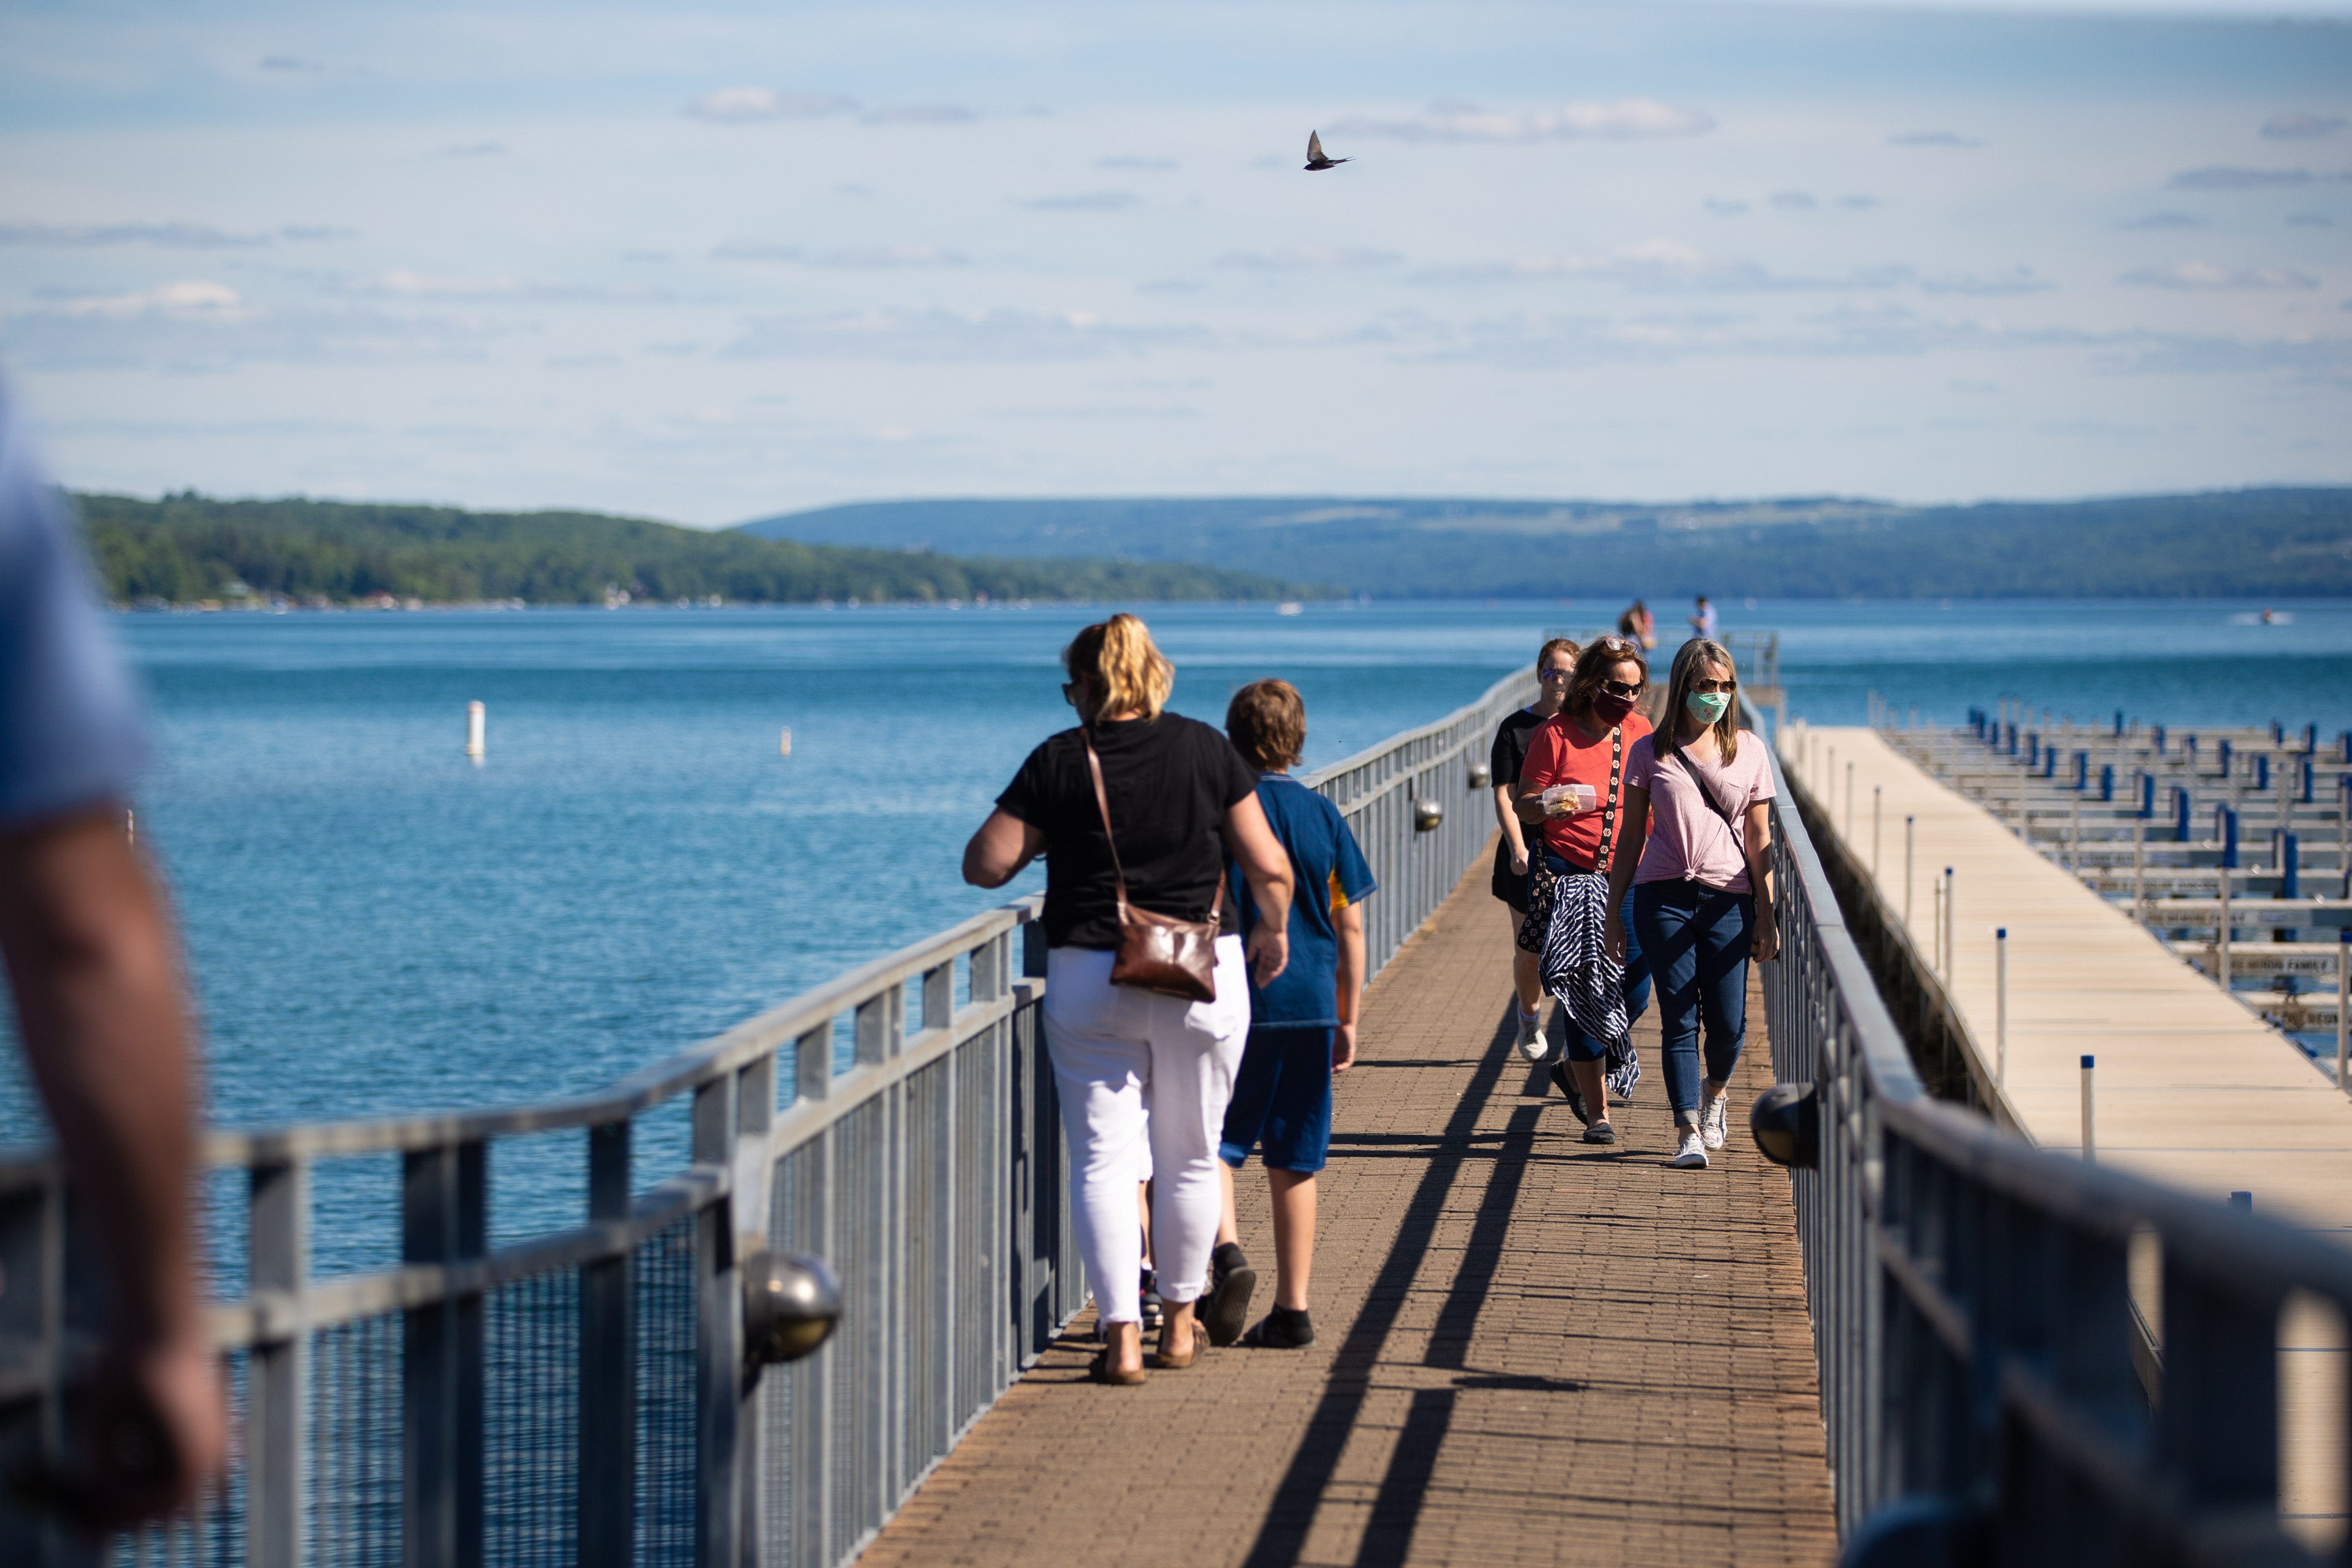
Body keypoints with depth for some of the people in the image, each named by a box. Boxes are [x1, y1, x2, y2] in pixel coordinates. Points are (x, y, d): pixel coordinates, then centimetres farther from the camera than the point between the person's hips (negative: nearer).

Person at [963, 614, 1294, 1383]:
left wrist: (1040, 834, 14)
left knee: (1102, 1160, 2)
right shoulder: (1207, 750, 0)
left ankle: (1123, 1336, -6)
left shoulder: (1060, 762, -4)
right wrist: (1274, 929, 19)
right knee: (1190, 1158, 15)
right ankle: (1180, 1323, 26)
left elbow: (985, 865, -6)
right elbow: (1270, 868, -1)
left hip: (1090, 980, -1)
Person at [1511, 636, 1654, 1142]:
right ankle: (1597, 1112, 2)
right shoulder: (1556, 734, -5)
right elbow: (1522, 805, -1)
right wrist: (1548, 806, -23)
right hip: (1570, 875, -4)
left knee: (1635, 991, -2)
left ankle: (1574, 1066, 26)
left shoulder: (1641, 733, 7)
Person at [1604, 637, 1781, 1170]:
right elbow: (1631, 836, 11)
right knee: (1679, 1019, -5)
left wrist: (1766, 915, 6)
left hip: (1728, 899, 1)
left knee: (1728, 1022, -3)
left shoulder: (1749, 751, 10)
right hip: (1664, 896, 0)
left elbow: (1758, 839, 10)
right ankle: (1688, 1131, -3)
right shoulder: (1651, 753, 7)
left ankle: (1716, 1090, 28)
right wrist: (1613, 910, 8)